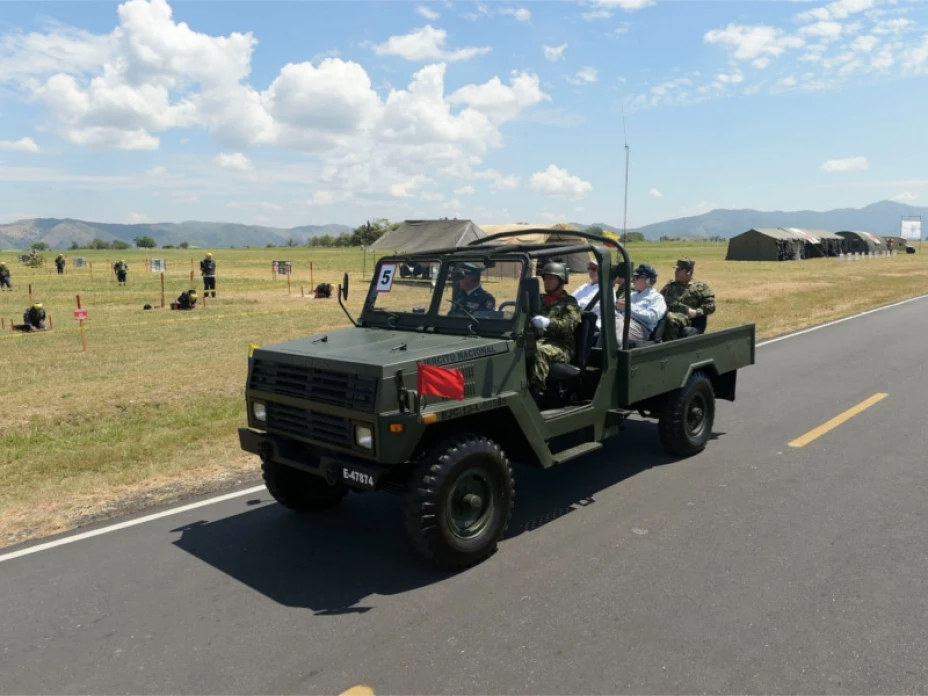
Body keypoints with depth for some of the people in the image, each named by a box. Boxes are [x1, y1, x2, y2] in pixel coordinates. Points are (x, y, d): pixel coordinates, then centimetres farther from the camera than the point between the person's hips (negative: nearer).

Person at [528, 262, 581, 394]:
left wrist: (548, 322, -28)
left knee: (540, 350, -38)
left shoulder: (569, 301, 7)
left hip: (560, 346, -5)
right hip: (538, 341, 5)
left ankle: (535, 389, -40)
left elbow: (570, 325, -10)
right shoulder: (540, 300, 26)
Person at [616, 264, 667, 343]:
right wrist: (618, 306, 2)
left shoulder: (657, 297, 14)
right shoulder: (632, 294, 34)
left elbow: (653, 316, -5)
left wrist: (631, 307, -7)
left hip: (640, 327, -6)